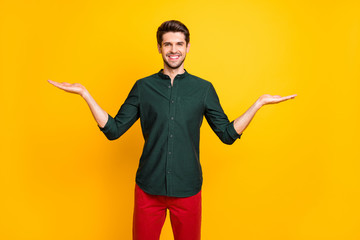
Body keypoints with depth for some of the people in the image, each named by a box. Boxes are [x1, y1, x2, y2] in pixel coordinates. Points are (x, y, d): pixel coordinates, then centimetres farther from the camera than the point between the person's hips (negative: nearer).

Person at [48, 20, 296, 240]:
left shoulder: (204, 89, 1)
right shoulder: (143, 87, 2)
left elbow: (228, 134, 3)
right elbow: (113, 130, 1)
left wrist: (259, 103, -4)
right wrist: (85, 94, -5)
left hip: (187, 188, 0)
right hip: (148, 187, 1)